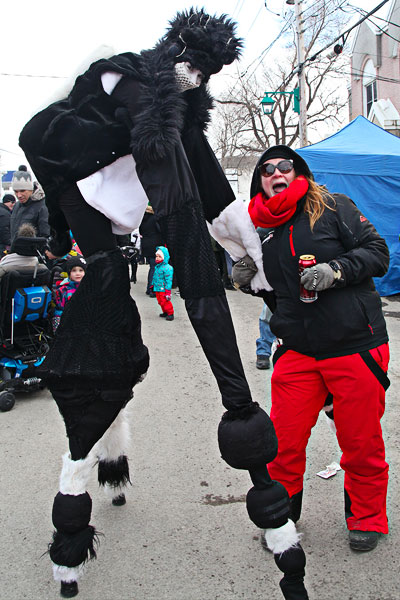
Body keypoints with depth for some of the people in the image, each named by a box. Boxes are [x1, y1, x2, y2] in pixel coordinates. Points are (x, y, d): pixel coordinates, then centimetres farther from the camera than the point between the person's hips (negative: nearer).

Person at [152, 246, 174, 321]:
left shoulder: (167, 268, -17)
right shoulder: (157, 267, 10)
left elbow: (168, 281, -18)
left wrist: (167, 291, -19)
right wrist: (152, 285, 25)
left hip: (163, 289, -9)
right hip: (157, 289, 9)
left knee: (165, 302, -6)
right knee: (160, 302, 16)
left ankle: (170, 313, 5)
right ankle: (165, 312, 30)